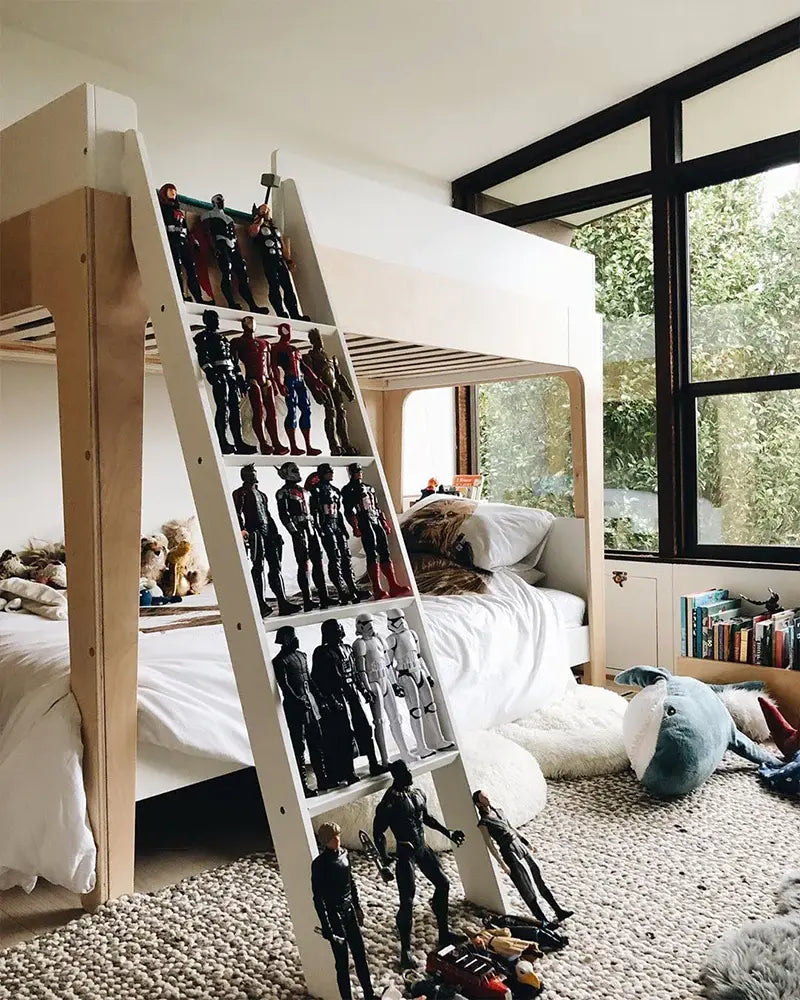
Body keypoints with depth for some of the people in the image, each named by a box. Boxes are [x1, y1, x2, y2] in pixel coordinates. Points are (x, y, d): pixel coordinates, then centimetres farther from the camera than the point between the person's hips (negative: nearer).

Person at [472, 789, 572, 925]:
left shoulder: (497, 811, 10)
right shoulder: (483, 823, -10)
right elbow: (490, 845, -12)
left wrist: (527, 842, 20)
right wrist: (502, 864, -16)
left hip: (520, 845, 7)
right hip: (509, 852, -7)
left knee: (539, 879, 10)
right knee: (527, 890, 0)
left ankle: (558, 911, 19)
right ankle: (543, 921, 9)